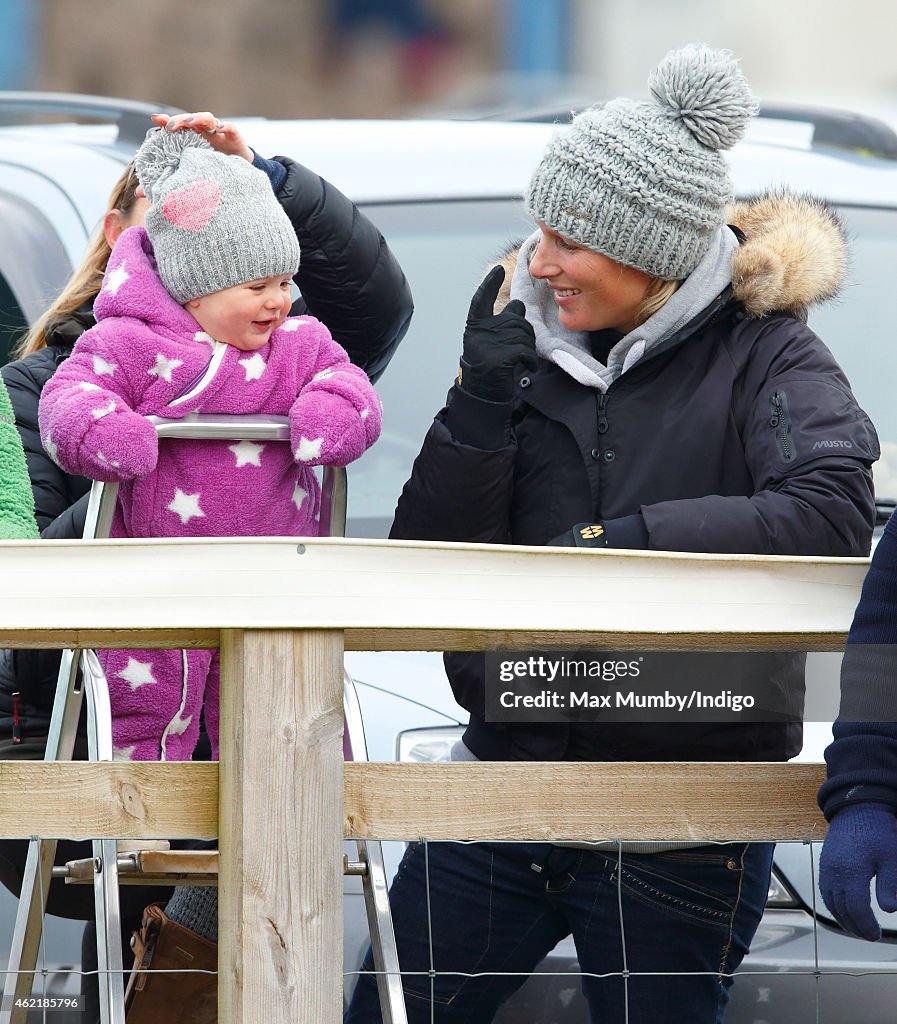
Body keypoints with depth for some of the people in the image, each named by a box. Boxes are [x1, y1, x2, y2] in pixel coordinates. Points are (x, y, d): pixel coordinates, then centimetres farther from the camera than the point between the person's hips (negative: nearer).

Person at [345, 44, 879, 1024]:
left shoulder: (763, 357, -7)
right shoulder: (533, 342, 4)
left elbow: (832, 515, -26)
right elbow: (426, 560, 0)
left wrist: (624, 540, -28)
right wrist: (485, 391, -12)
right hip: (507, 781, 4)